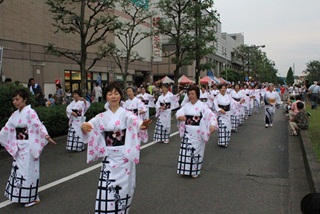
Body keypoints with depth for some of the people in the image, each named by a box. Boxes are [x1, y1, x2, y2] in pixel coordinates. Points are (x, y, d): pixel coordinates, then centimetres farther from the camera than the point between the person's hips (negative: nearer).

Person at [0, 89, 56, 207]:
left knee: (28, 171, 0)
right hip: (18, 147, 7)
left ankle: (32, 197, 16)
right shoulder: (15, 114, 9)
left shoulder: (30, 112, -13)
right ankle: (21, 195, 28)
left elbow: (39, 125, -26)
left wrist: (46, 136, -42)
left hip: (28, 147, -7)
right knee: (18, 170, 13)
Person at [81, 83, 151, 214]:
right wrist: (83, 126, -36)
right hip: (109, 157, 2)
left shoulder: (126, 114, -7)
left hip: (124, 156, -2)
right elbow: (90, 125, -11)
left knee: (123, 188, 7)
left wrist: (142, 126, -52)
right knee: (107, 189, 2)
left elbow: (134, 121, -28)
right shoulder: (102, 117, 4)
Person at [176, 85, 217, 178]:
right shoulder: (186, 105, 7)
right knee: (185, 149, 6)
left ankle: (195, 171, 21)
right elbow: (178, 113, 1)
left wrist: (212, 125, -35)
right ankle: (186, 169, 22)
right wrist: (180, 117, -23)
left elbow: (211, 115, -17)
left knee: (196, 150, 4)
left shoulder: (202, 105, -8)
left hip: (197, 133, -4)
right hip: (187, 132, 4)